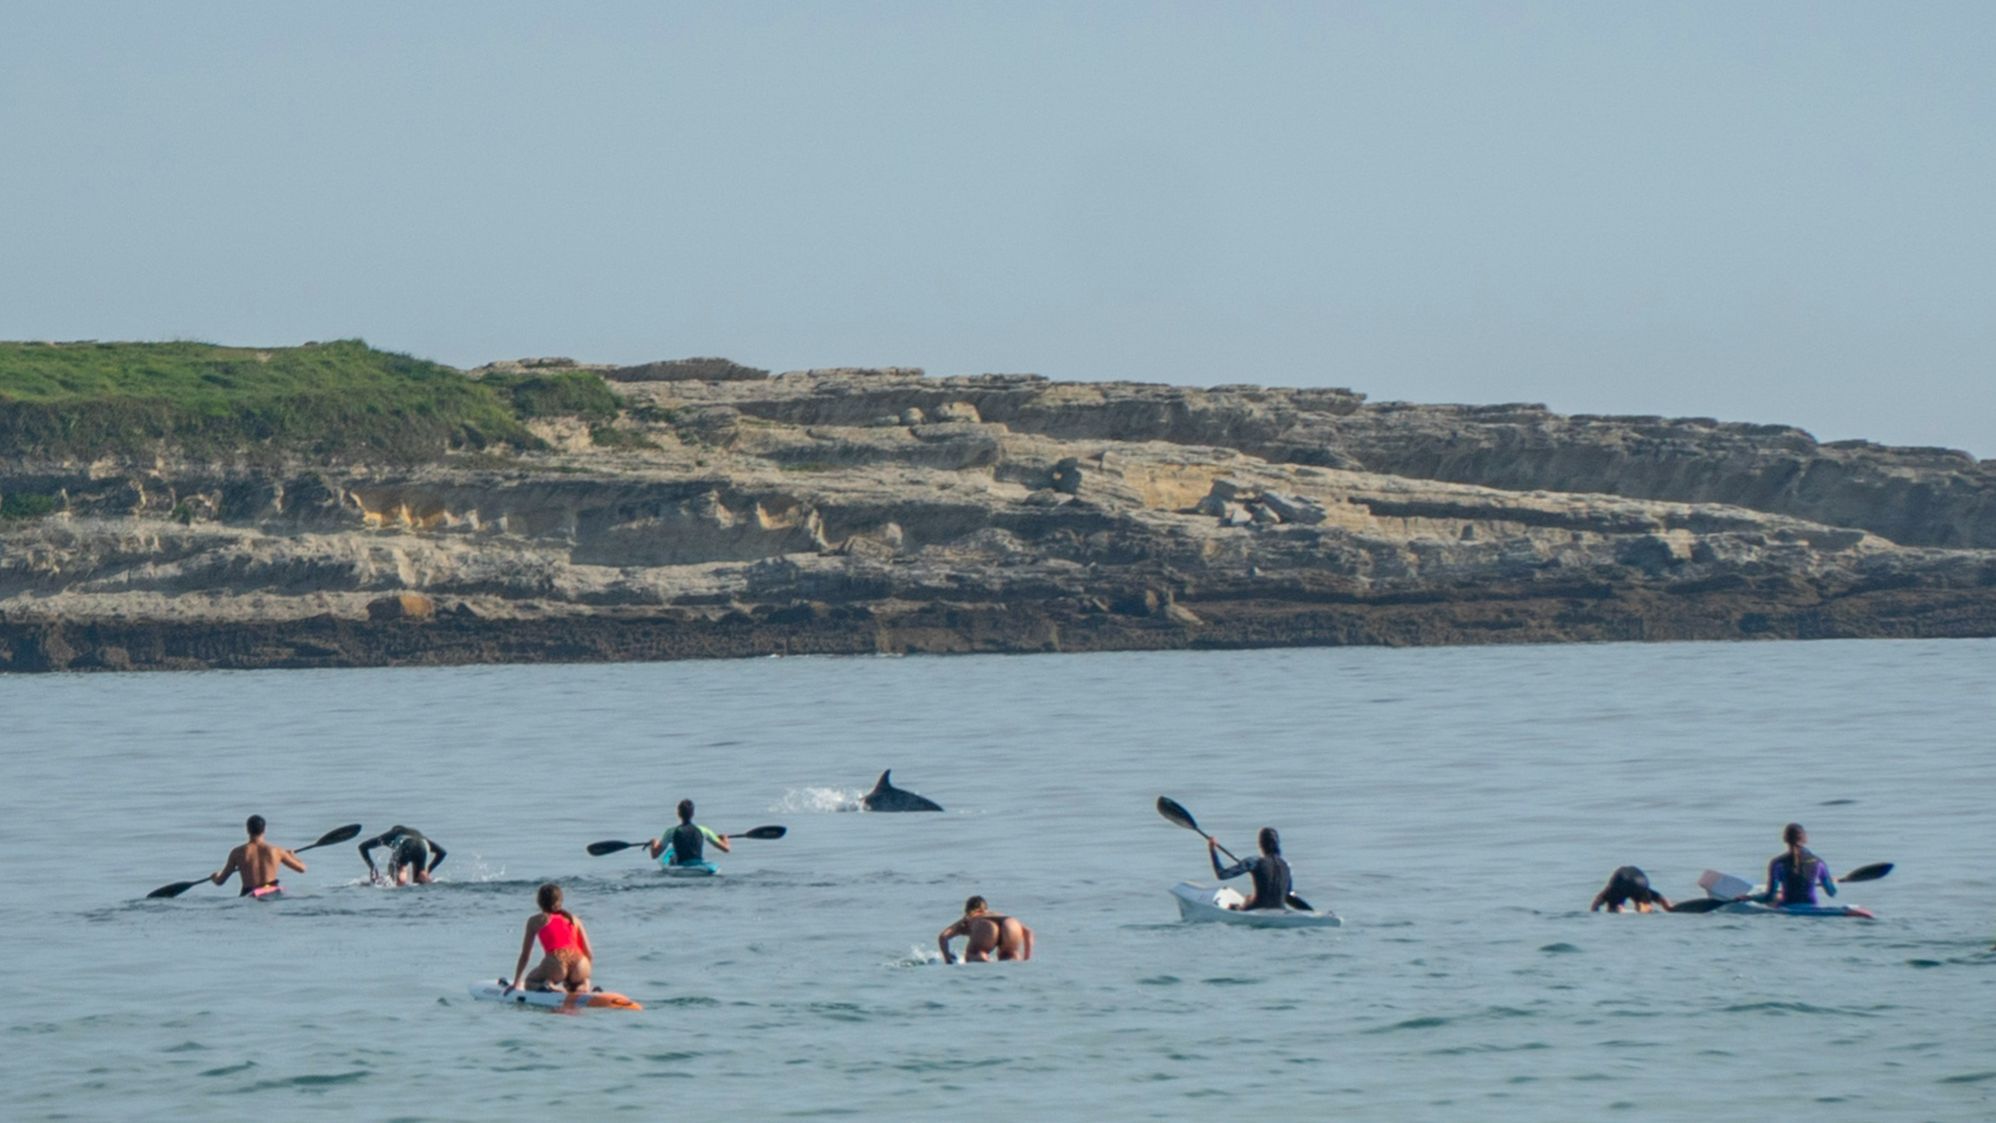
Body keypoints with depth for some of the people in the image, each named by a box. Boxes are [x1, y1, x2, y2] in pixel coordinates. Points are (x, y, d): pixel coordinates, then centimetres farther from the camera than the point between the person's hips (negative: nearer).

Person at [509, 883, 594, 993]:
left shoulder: (535, 920, 18)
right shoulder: (572, 918, 23)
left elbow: (525, 955, 19)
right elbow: (588, 954, 20)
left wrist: (516, 983, 26)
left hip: (556, 965, -3)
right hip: (579, 964, 3)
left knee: (530, 982, 27)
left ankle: (548, 985, -8)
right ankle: (580, 988, 0)